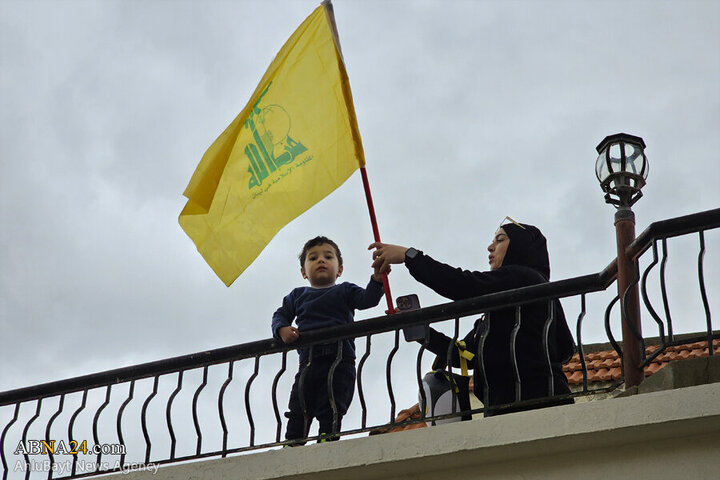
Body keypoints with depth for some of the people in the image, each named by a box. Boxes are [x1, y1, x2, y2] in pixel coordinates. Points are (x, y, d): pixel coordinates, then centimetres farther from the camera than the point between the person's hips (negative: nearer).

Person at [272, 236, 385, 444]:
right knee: (298, 410, 0)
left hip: (339, 359, -3)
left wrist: (377, 279, -22)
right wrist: (282, 330, -2)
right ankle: (292, 445, 3)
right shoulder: (297, 295, 23)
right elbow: (280, 315, 21)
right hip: (308, 362, 3)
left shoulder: (344, 291, 13)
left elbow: (367, 299, -3)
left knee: (330, 408, -12)